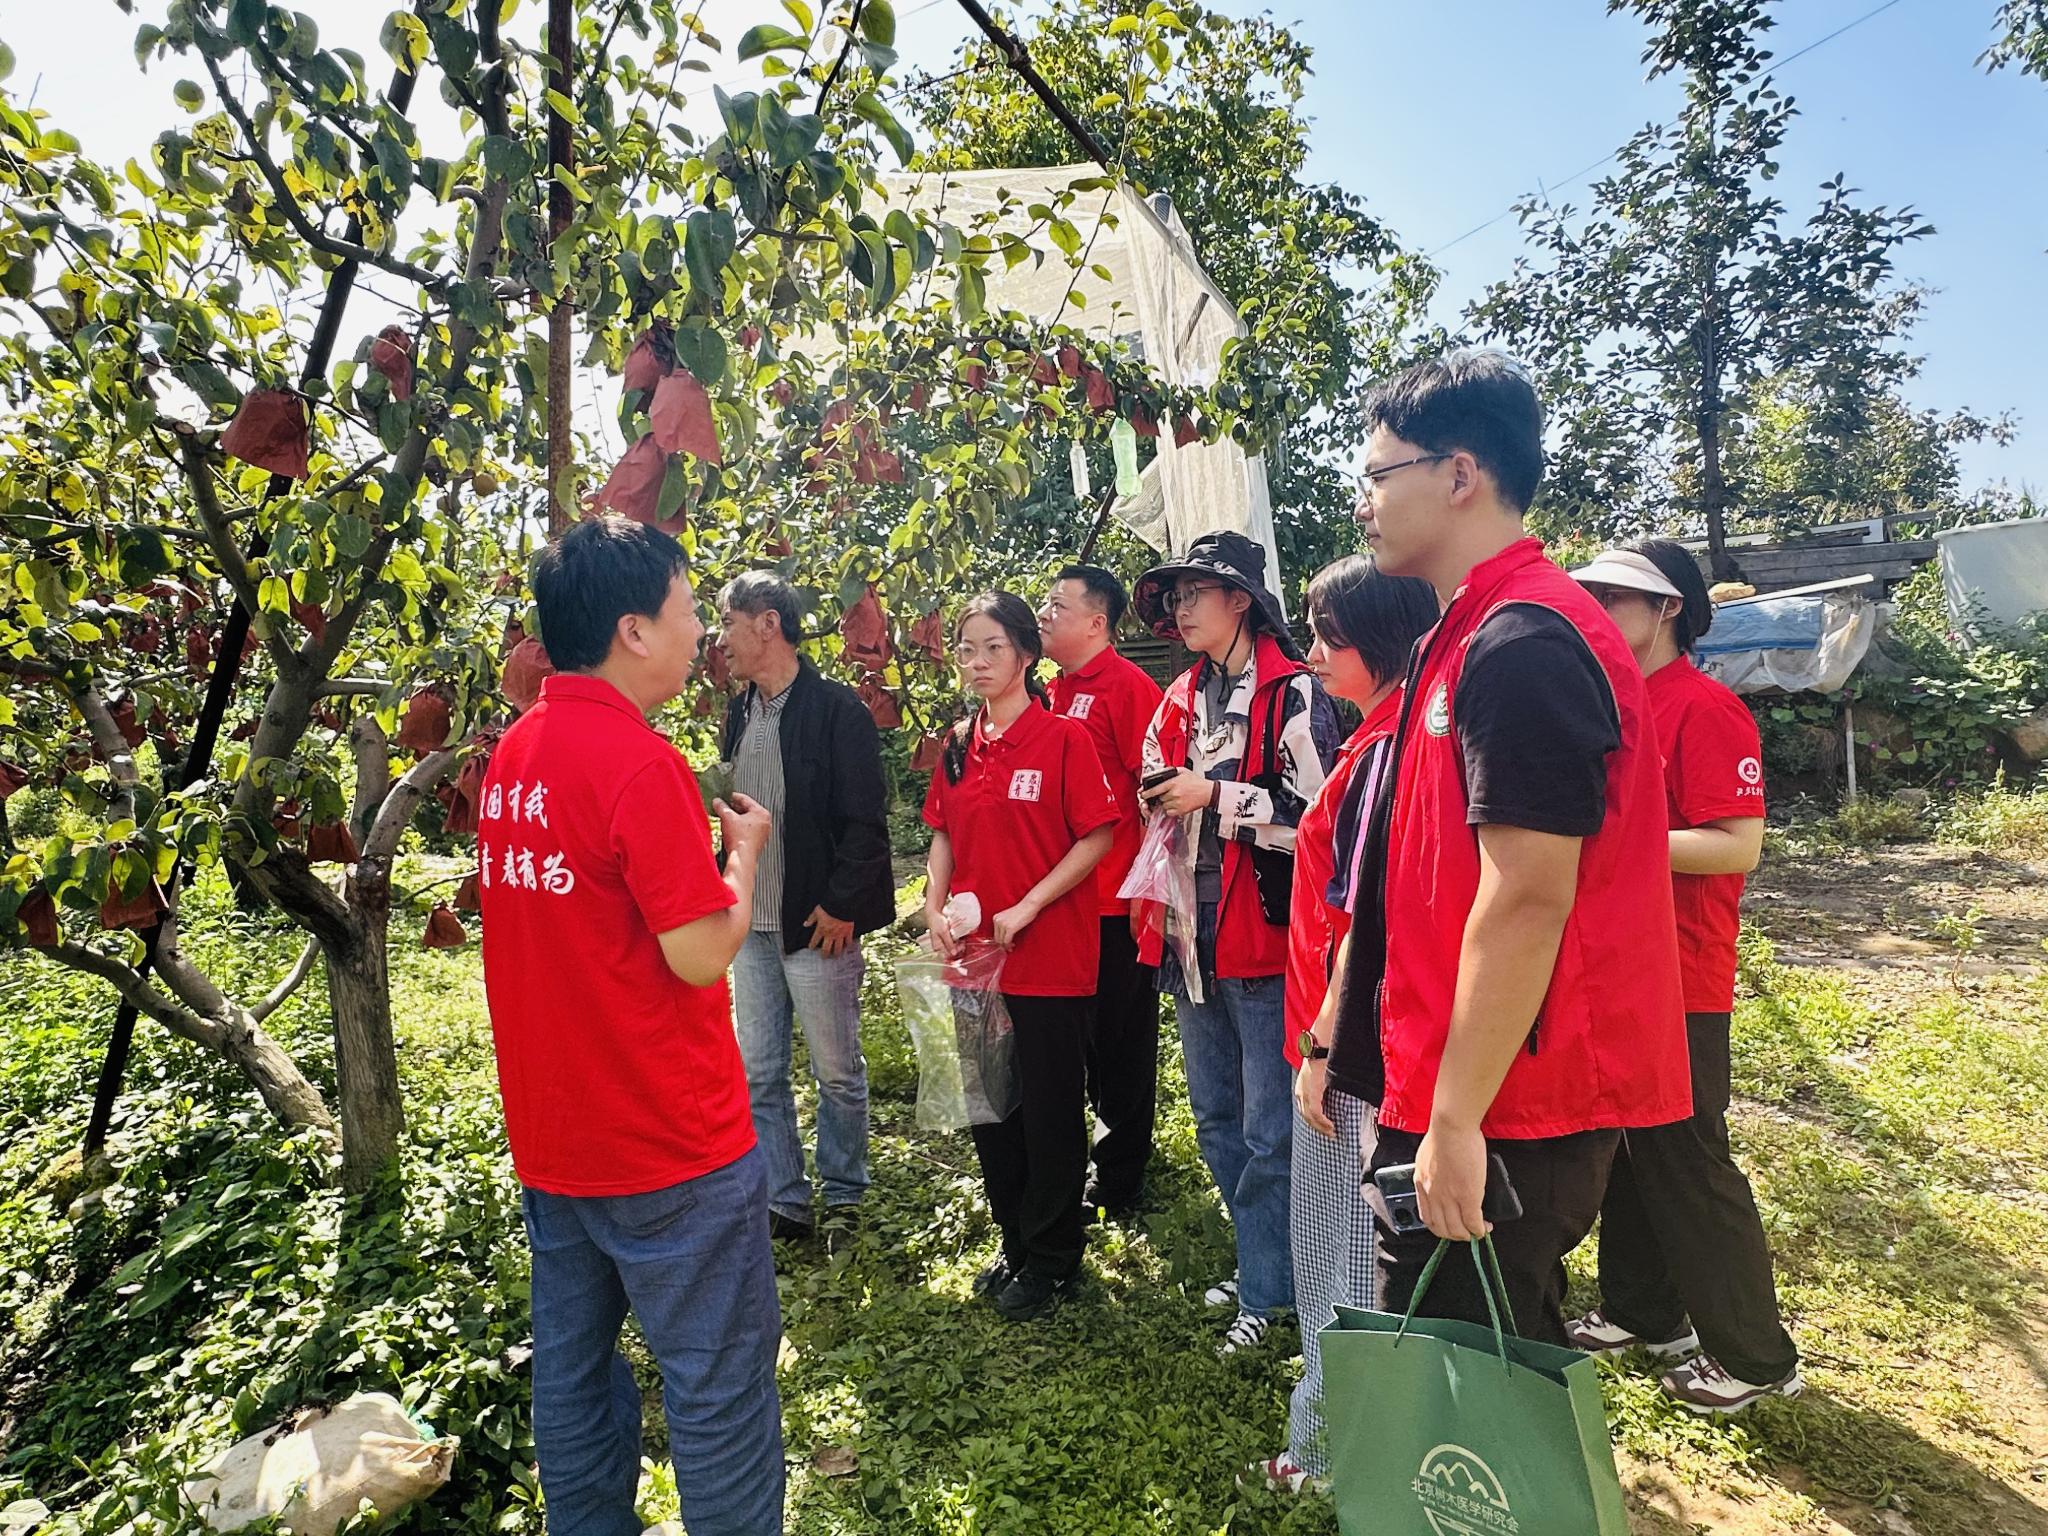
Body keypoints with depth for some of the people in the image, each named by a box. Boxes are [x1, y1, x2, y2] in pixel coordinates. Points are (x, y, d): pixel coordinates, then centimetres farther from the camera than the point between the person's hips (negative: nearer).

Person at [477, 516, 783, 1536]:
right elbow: (701, 954, -21)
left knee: (574, 1366, 21)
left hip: (548, 1135, 9)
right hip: (668, 1145, -8)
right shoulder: (638, 760, -21)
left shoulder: (512, 754, 5)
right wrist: (744, 850, -5)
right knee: (719, 1384, 8)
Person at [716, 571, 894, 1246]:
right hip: (751, 924, 7)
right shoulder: (740, 711, 10)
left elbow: (866, 821, -14)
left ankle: (843, 1196, 28)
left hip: (817, 923, -7)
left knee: (837, 1071, 9)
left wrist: (841, 904, -16)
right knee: (758, 1075, 12)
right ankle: (783, 1202, 26)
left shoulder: (836, 709, -12)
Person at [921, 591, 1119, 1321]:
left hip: (1051, 957, -6)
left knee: (1050, 1110, 8)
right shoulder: (958, 746, 7)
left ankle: (1052, 1256, 28)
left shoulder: (1064, 737, -10)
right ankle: (1015, 1239, 37)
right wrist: (936, 908, -2)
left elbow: (1096, 837, -12)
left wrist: (1026, 909, -18)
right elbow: (944, 836, 13)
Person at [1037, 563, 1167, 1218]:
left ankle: (1119, 1180, 22)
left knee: (1119, 1037, 6)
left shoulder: (1129, 687, -12)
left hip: (1116, 901, -8)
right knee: (1082, 1035, 17)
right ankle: (1119, 1143, 35)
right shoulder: (1054, 694, 13)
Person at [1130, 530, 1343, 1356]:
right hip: (1195, 937, 8)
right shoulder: (1180, 701, 13)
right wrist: (1161, 796, 0)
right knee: (1217, 1122, 18)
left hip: (1264, 936, -8)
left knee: (1268, 1133, 3)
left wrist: (1216, 795, -17)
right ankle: (1263, 1262, 36)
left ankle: (1264, 1293, 19)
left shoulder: (1294, 694, -11)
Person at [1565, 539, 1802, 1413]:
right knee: (1623, 1152, 18)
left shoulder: (1704, 710, -15)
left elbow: (1738, 847, -21)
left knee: (1688, 1163, 3)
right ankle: (1642, 1312, 35)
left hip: (1679, 980, -8)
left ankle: (1755, 1357, 22)